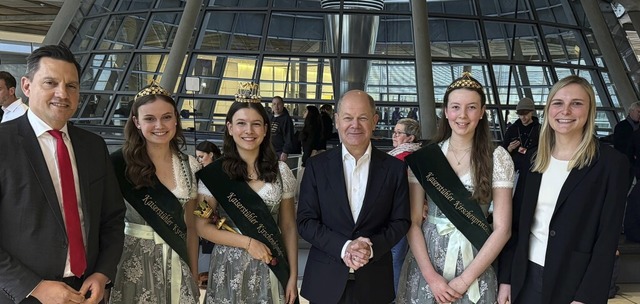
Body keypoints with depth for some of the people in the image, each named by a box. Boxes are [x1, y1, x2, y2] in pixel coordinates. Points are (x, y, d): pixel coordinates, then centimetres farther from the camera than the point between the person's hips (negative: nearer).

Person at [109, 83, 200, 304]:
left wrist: (194, 276, 9)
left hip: (177, 267, 3)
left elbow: (190, 226, 7)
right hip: (134, 263, -3)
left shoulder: (190, 166, 1)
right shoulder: (120, 163, -10)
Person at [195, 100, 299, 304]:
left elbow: (288, 227, 2)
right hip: (229, 268, -1)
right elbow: (202, 226, -5)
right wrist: (248, 243, -14)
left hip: (271, 269, 2)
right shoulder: (214, 173, -6)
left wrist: (293, 277, -2)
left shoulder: (280, 171, -1)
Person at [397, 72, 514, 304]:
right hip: (426, 265, 1)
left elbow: (502, 228, -8)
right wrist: (431, 275, -12)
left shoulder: (498, 158, -5)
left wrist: (465, 279, -12)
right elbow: (413, 222, -4)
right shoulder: (423, 158, -3)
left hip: (476, 266, -1)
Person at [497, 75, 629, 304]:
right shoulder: (533, 160, 4)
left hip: (575, 281, -4)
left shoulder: (611, 163, -8)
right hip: (526, 276, 4)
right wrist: (505, 278, 3)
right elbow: (516, 223, 5)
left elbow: (608, 237, -11)